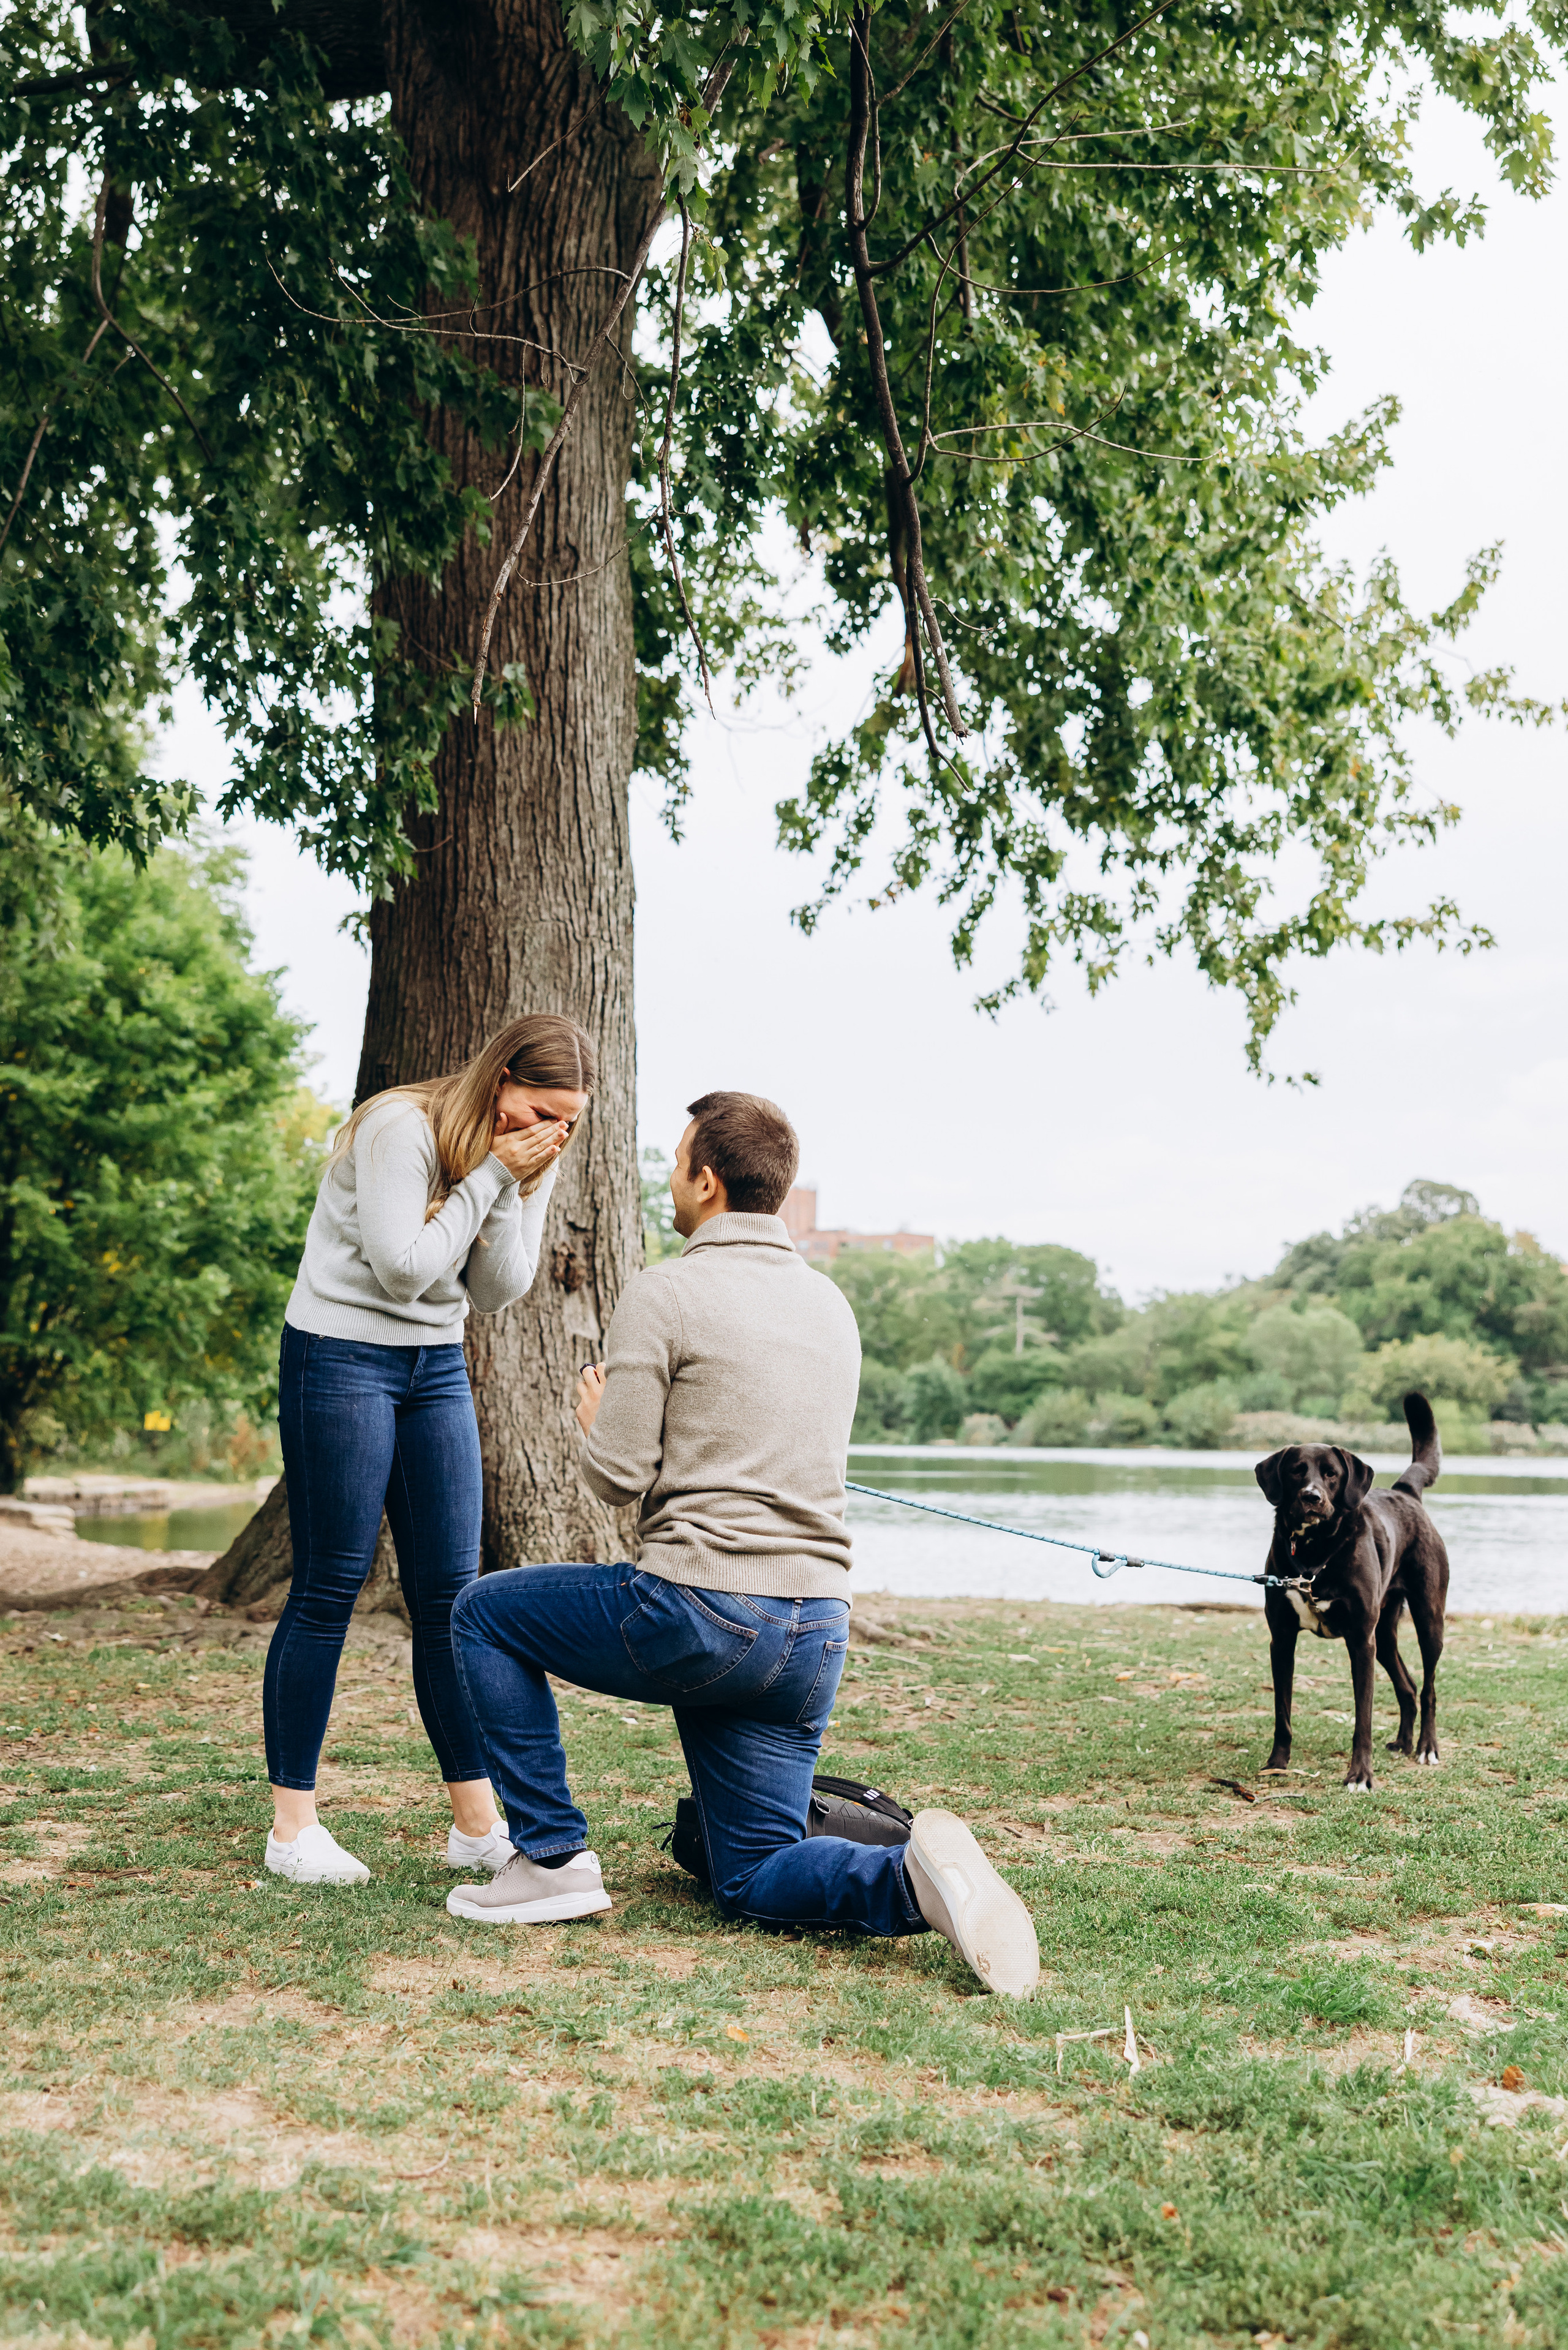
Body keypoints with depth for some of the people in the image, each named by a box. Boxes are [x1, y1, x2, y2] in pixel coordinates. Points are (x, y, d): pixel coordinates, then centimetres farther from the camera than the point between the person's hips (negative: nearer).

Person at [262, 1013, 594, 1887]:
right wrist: (489, 1176, -19)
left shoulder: (529, 1160, 4)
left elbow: (497, 1292, -1)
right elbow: (403, 1267, -22)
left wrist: (515, 1194, -14)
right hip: (340, 1355, -6)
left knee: (451, 1594, 3)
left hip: (437, 1365, 7)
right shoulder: (401, 1127, -17)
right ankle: (293, 1828, 5)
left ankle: (479, 1827, 7)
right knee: (330, 1589, -4)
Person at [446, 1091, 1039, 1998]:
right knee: (755, 1881, 14)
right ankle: (911, 1880, -16)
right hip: (819, 1631, 7)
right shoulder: (832, 1303, 16)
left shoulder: (666, 1292, -7)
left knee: (485, 1613, 17)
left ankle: (554, 1856, 11)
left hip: (700, 1610, -7)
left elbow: (620, 1477, -9)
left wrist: (597, 1418, 14)